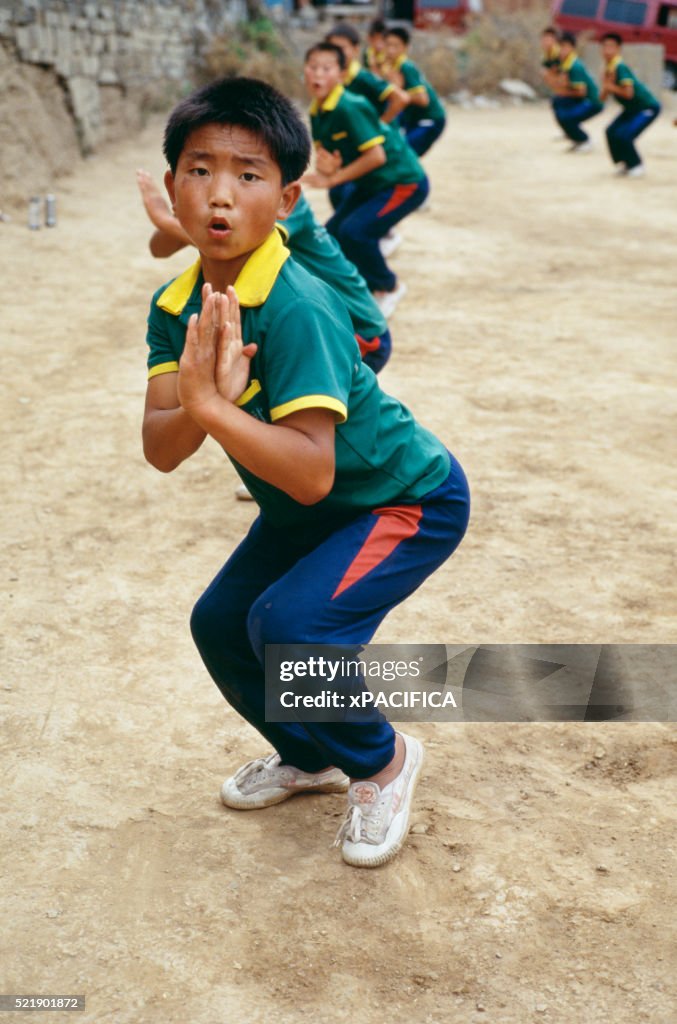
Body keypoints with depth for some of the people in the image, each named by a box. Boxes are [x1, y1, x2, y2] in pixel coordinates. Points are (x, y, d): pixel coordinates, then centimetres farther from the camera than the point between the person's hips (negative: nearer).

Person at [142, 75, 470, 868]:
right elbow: (160, 450, -18)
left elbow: (312, 475, -37)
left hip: (410, 501, -8)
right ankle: (309, 759, 38)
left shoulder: (298, 309, -32)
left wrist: (210, 407, -44)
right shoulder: (175, 306, -10)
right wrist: (203, 395, -38)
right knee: (219, 623, 12)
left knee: (290, 622, -26)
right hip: (302, 511, 8)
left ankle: (383, 761, 5)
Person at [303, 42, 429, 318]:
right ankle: (369, 285, 27)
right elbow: (324, 155, 3)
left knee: (354, 231, -23)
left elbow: (376, 155, -29)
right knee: (331, 234, 5)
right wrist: (325, 164, -23)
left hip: (404, 182, -9)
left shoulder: (349, 108, -26)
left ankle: (388, 288, 1)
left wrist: (332, 178, -23)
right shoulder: (316, 113, -1)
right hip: (370, 184, 9)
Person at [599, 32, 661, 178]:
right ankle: (625, 162, 16)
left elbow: (628, 92, -32)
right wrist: (606, 88, -19)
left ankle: (636, 166, 0)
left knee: (623, 136, -19)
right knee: (612, 132, 0)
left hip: (648, 107, -8)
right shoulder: (608, 68, 0)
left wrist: (610, 86, -25)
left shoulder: (620, 67, -24)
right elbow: (602, 97, 0)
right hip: (632, 108, 8)